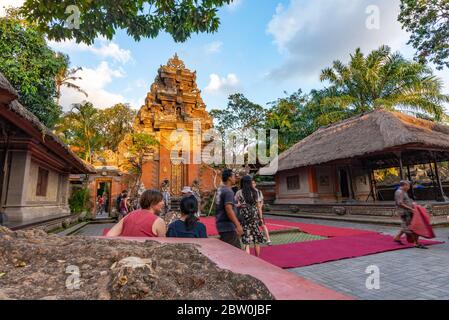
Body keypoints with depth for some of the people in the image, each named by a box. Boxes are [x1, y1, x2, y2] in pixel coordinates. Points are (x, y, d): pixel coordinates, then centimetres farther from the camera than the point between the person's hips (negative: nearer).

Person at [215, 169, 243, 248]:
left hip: (221, 224, 10)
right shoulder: (228, 191, -18)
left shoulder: (220, 190, 12)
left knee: (237, 248, 18)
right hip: (228, 226, -10)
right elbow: (229, 210, -26)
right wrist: (238, 225, -25)